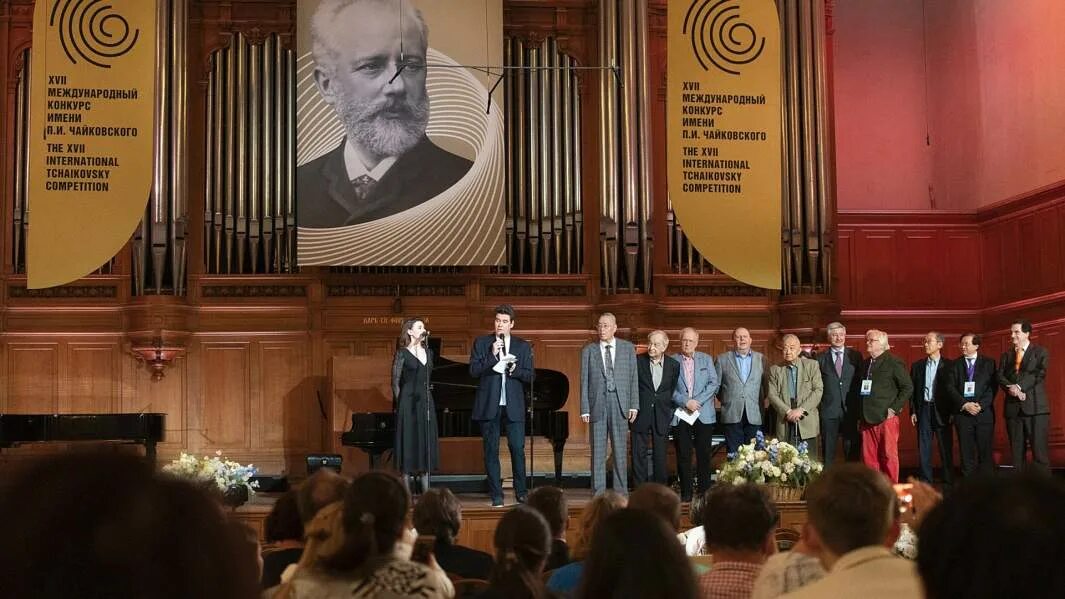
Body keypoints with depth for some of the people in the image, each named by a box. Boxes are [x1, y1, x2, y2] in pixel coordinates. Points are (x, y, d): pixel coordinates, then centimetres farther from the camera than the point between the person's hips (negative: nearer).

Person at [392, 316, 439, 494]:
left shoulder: (428, 352, 13)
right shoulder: (402, 353, -4)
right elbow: (395, 381, -4)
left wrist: (428, 400, 9)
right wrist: (399, 404, -8)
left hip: (426, 401, 6)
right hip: (408, 401, -6)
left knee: (426, 442, 4)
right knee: (408, 441, -4)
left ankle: (426, 491, 7)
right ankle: (407, 492, 1)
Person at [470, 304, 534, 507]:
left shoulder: (523, 346, 9)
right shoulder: (481, 343, 6)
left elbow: (530, 376, 5)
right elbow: (473, 371, -4)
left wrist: (515, 370, -14)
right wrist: (492, 355, -14)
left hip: (514, 406, 0)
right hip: (489, 406, 0)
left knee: (518, 449, -3)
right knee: (491, 451, 1)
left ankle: (521, 493, 8)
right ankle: (496, 495, 7)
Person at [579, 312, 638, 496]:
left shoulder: (628, 348, 7)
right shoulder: (588, 351, 6)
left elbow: (633, 378, 6)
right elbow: (584, 382, 4)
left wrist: (634, 405, -1)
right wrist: (584, 409, -2)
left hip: (620, 404, 0)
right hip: (597, 403, 0)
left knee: (620, 449, 4)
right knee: (598, 450, 1)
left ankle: (621, 492, 10)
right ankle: (599, 493, 6)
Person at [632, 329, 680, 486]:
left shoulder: (674, 365, 1)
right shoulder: (638, 361, -3)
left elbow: (674, 391, 8)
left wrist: (670, 411, 3)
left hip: (662, 417, 1)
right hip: (641, 414, -1)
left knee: (660, 456, 5)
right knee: (639, 455, 2)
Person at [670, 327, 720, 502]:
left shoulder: (706, 359, 9)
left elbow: (714, 384, 1)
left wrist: (697, 401, -10)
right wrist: (685, 402, -14)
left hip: (703, 414, 1)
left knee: (704, 455, 3)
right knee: (683, 456, 1)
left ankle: (704, 491, 10)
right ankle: (686, 492, 7)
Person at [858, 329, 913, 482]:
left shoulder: (893, 363, -3)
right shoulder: (865, 364, 15)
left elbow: (908, 387, -4)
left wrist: (894, 408, -9)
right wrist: (861, 415, 11)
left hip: (886, 417, -6)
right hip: (867, 418, 6)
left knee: (889, 456, -3)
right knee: (869, 457, 4)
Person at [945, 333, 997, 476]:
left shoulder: (989, 363, 8)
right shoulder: (955, 365, 10)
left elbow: (993, 387, 0)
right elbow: (950, 388, 1)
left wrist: (981, 405, -12)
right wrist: (965, 404, -11)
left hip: (984, 413, -1)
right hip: (962, 414, 1)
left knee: (985, 452, -2)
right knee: (966, 453, 0)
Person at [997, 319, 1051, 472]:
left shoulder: (1040, 352, 7)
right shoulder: (1006, 355, 19)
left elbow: (1040, 373, -8)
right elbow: (1000, 377, 5)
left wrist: (1019, 386, -18)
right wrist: (1012, 389, -16)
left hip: (1035, 407, -4)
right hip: (1013, 407, 4)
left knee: (1039, 450, -8)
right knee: (1016, 452, 5)